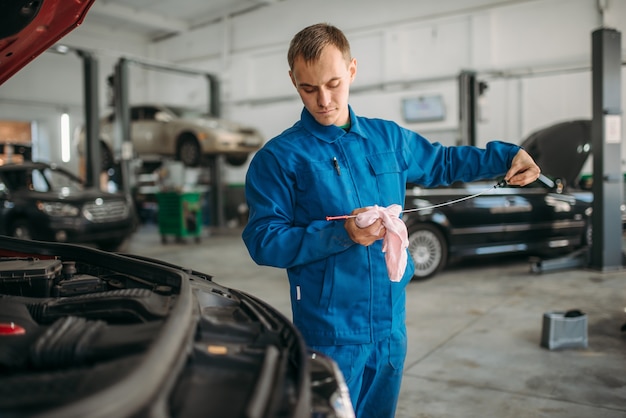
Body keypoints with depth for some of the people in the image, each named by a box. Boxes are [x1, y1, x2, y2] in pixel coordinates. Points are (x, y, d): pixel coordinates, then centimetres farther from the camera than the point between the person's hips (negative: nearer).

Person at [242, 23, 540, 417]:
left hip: (391, 326, 5)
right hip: (330, 333, -5)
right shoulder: (278, 158, -9)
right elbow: (263, 241, -13)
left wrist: (506, 155, 16)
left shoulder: (388, 137, 6)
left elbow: (440, 161, 24)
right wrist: (341, 234, -23)